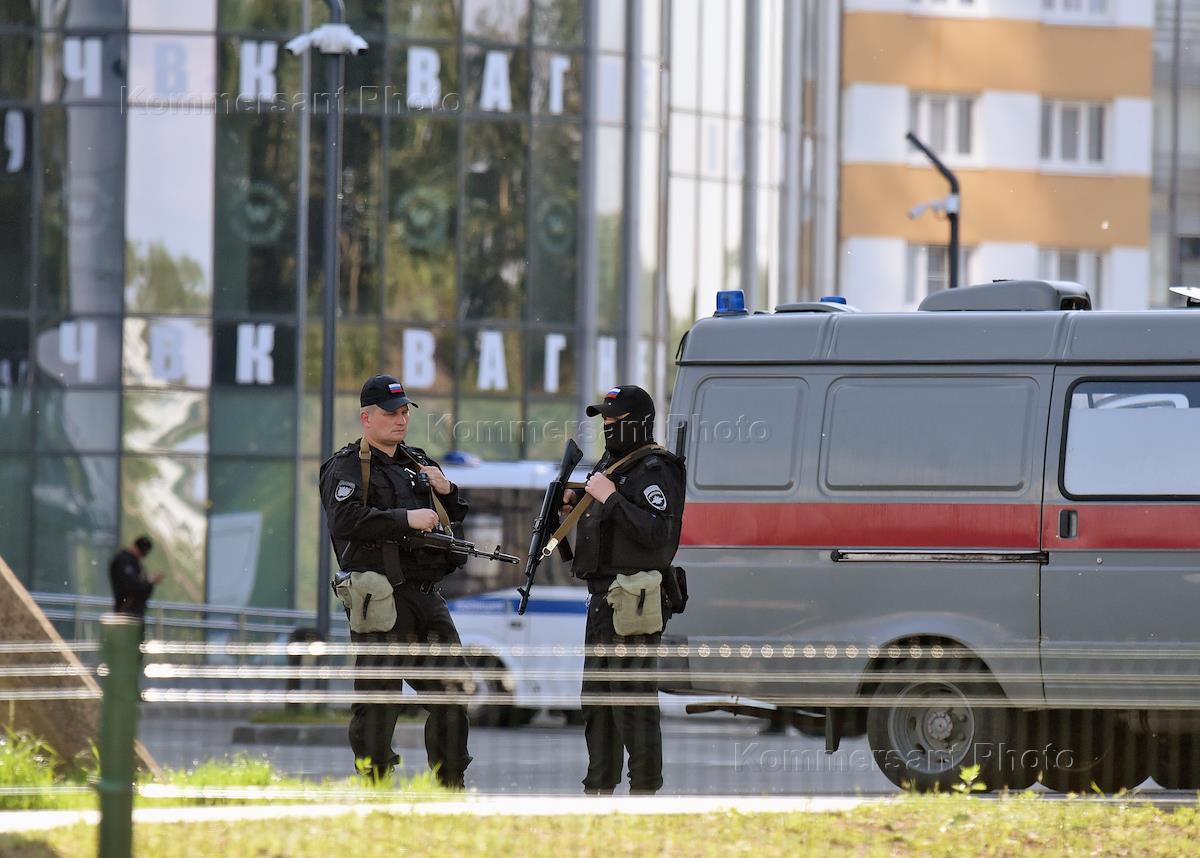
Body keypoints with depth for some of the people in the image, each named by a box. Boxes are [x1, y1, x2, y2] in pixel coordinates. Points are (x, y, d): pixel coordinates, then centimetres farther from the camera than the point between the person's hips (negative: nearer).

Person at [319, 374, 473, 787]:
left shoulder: (417, 463, 21)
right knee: (378, 697, -6)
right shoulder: (347, 467, -1)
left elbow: (454, 517, 30)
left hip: (427, 597, 7)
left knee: (451, 691, 7)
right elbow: (344, 520, -19)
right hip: (381, 599, -7)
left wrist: (447, 491, 8)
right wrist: (406, 519, -20)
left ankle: (451, 787, 15)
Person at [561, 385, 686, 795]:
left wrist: (610, 498, -22)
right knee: (597, 694, 14)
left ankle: (644, 789, -10)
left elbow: (657, 533, -24)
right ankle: (599, 788, 21)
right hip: (602, 599, 11)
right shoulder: (610, 465, 18)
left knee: (632, 696, -11)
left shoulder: (654, 472, -12)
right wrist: (574, 507, 11)